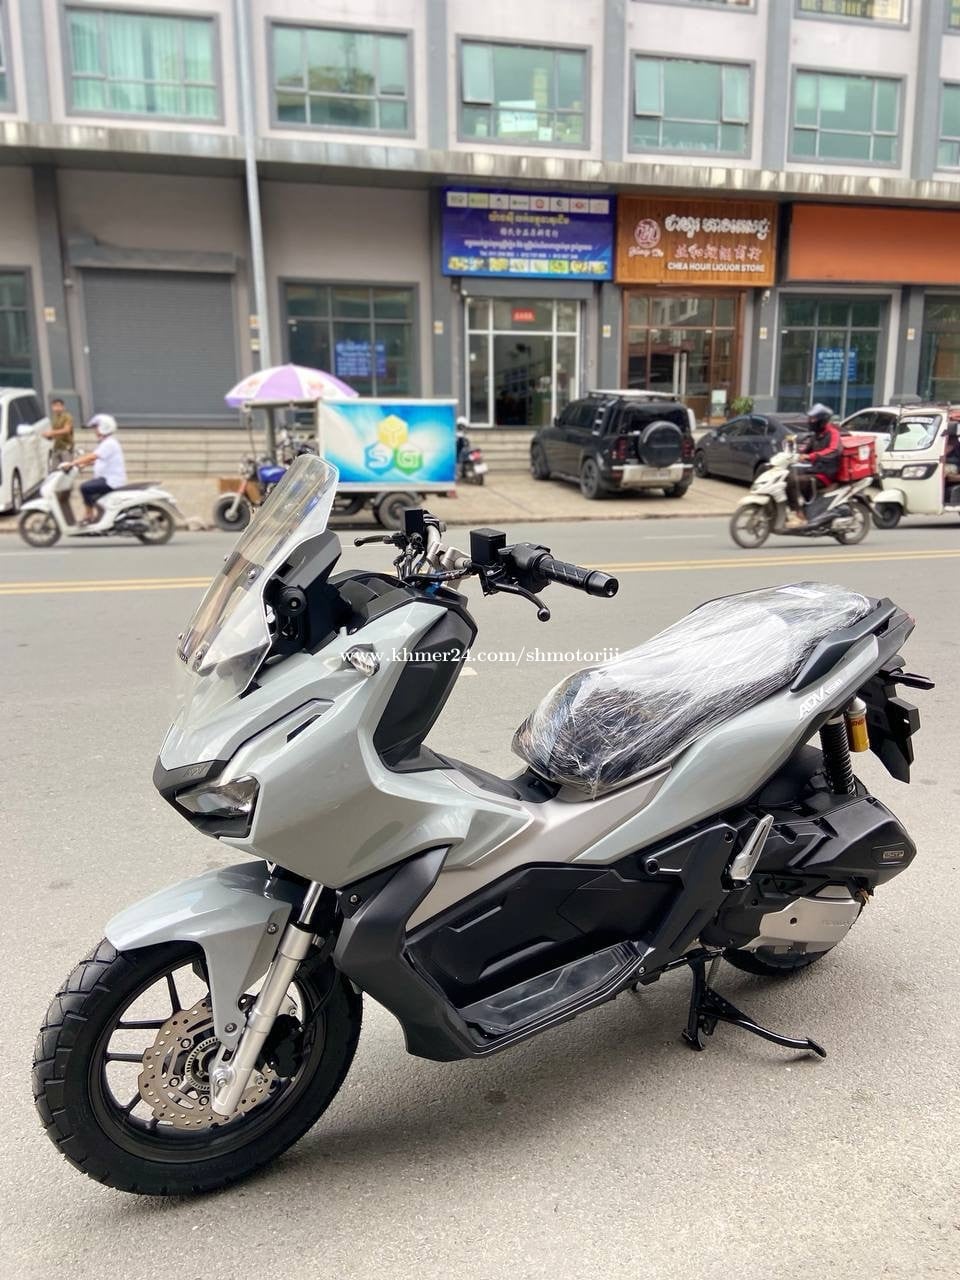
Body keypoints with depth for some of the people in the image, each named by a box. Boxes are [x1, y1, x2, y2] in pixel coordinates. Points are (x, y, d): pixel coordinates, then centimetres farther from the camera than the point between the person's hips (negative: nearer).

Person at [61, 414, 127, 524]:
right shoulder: (106, 443, 18)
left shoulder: (109, 444, -17)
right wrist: (82, 464, 7)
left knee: (85, 487, -21)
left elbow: (92, 457, -26)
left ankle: (90, 517, -12)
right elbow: (96, 460, 20)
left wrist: (71, 464, -27)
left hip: (112, 481, -11)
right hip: (108, 478, 11)